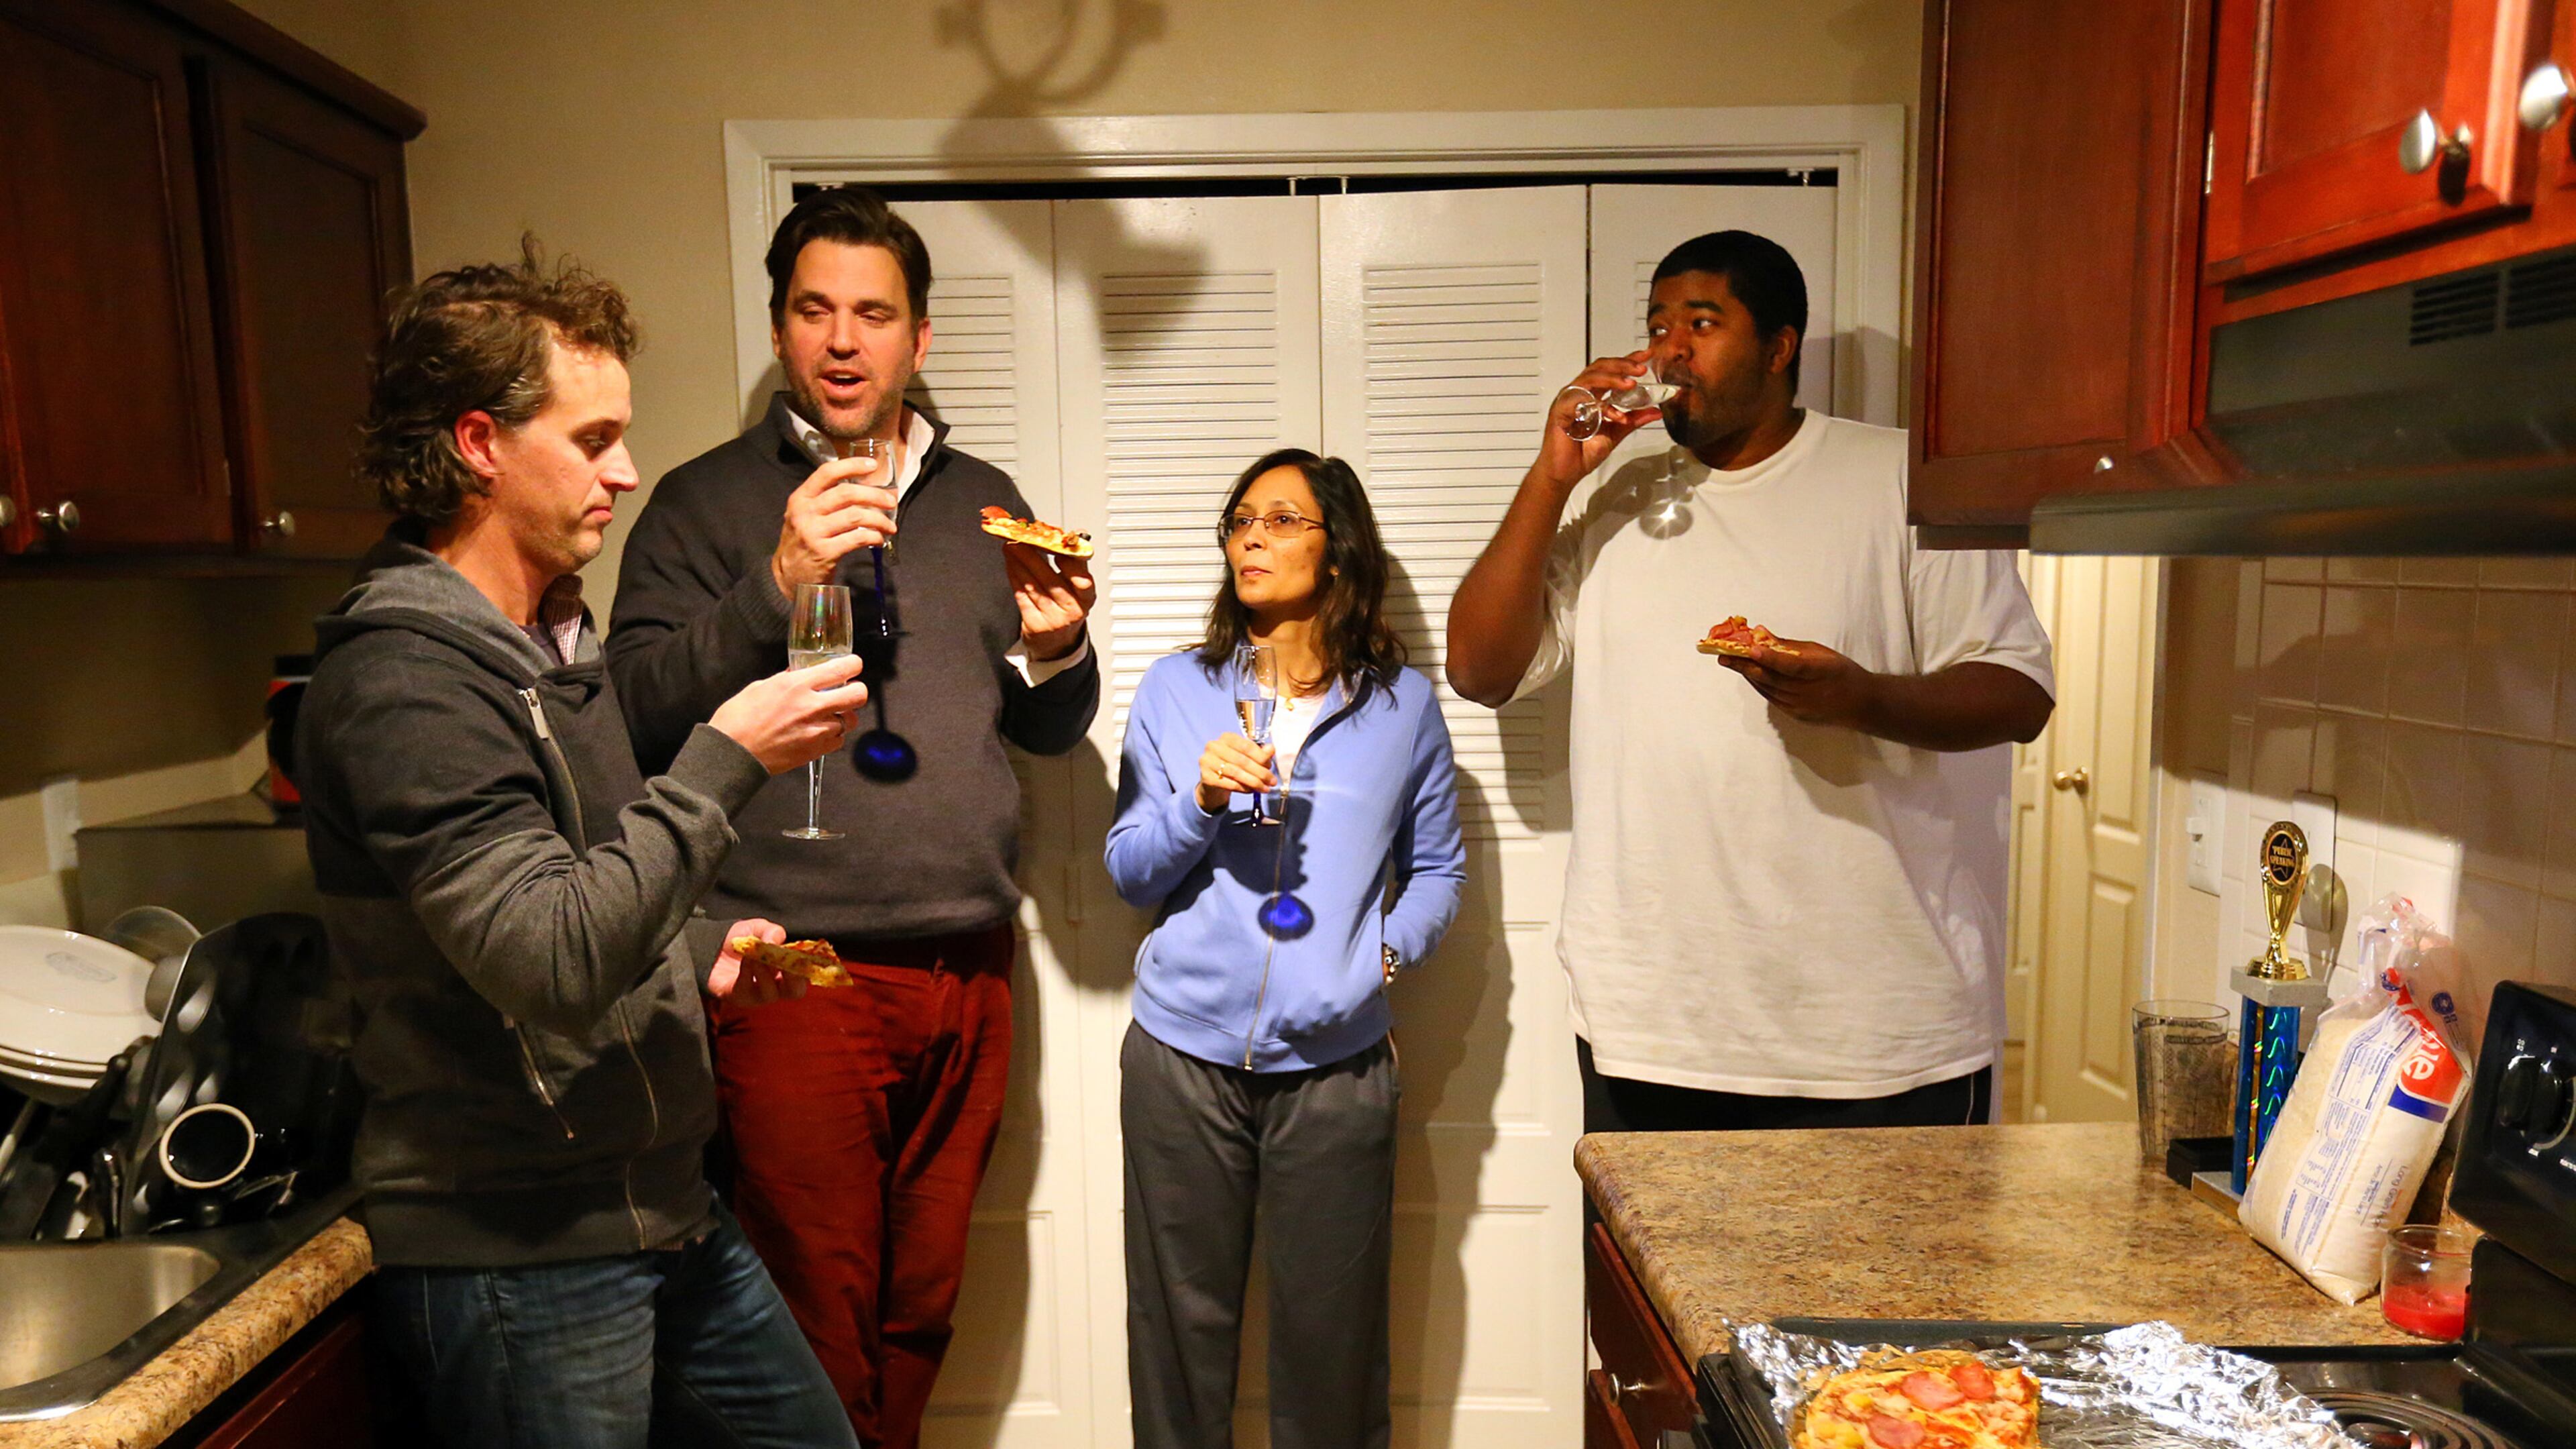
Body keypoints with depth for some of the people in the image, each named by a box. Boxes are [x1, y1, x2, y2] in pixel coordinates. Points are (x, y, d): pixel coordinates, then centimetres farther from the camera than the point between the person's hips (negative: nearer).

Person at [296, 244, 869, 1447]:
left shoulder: (554, 637, 11)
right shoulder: (399, 679, -20)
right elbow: (551, 962, -28)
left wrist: (695, 963, 5)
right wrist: (725, 761, -24)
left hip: (663, 1211, 9)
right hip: (518, 1251, -9)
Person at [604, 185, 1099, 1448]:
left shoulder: (983, 502, 15)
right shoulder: (704, 504, 3)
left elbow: (1048, 733, 17)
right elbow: (636, 715, -9)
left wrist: (1056, 654, -4)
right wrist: (778, 586, -20)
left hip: (966, 970, 4)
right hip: (795, 973, -4)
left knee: (921, 1309, 15)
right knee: (819, 1326, 3)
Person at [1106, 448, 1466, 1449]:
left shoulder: (1403, 703, 6)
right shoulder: (1175, 689, 6)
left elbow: (1439, 869, 11)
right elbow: (1128, 875, 4)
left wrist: (1389, 948, -8)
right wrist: (1201, 800, -14)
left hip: (1335, 1062, 0)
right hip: (1184, 1055, 1)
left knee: (1330, 1330, 10)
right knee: (1182, 1323, 10)